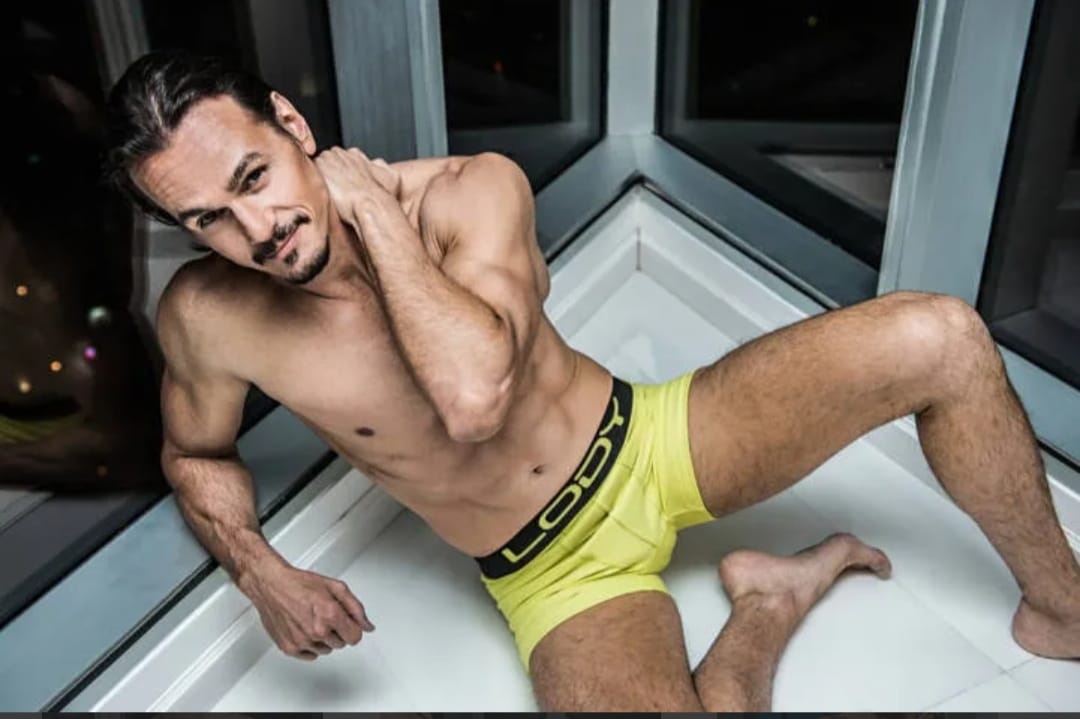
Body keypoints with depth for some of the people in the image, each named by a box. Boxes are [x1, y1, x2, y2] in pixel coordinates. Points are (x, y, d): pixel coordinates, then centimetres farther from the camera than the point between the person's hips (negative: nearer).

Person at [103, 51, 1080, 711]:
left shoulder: (474, 191, -16)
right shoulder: (208, 316, -13)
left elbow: (474, 395, -33)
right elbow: (196, 455, 9)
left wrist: (373, 210, -26)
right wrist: (260, 574, -11)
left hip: (654, 442, 2)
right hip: (562, 572, -1)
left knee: (940, 340, -17)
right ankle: (772, 603, -1)